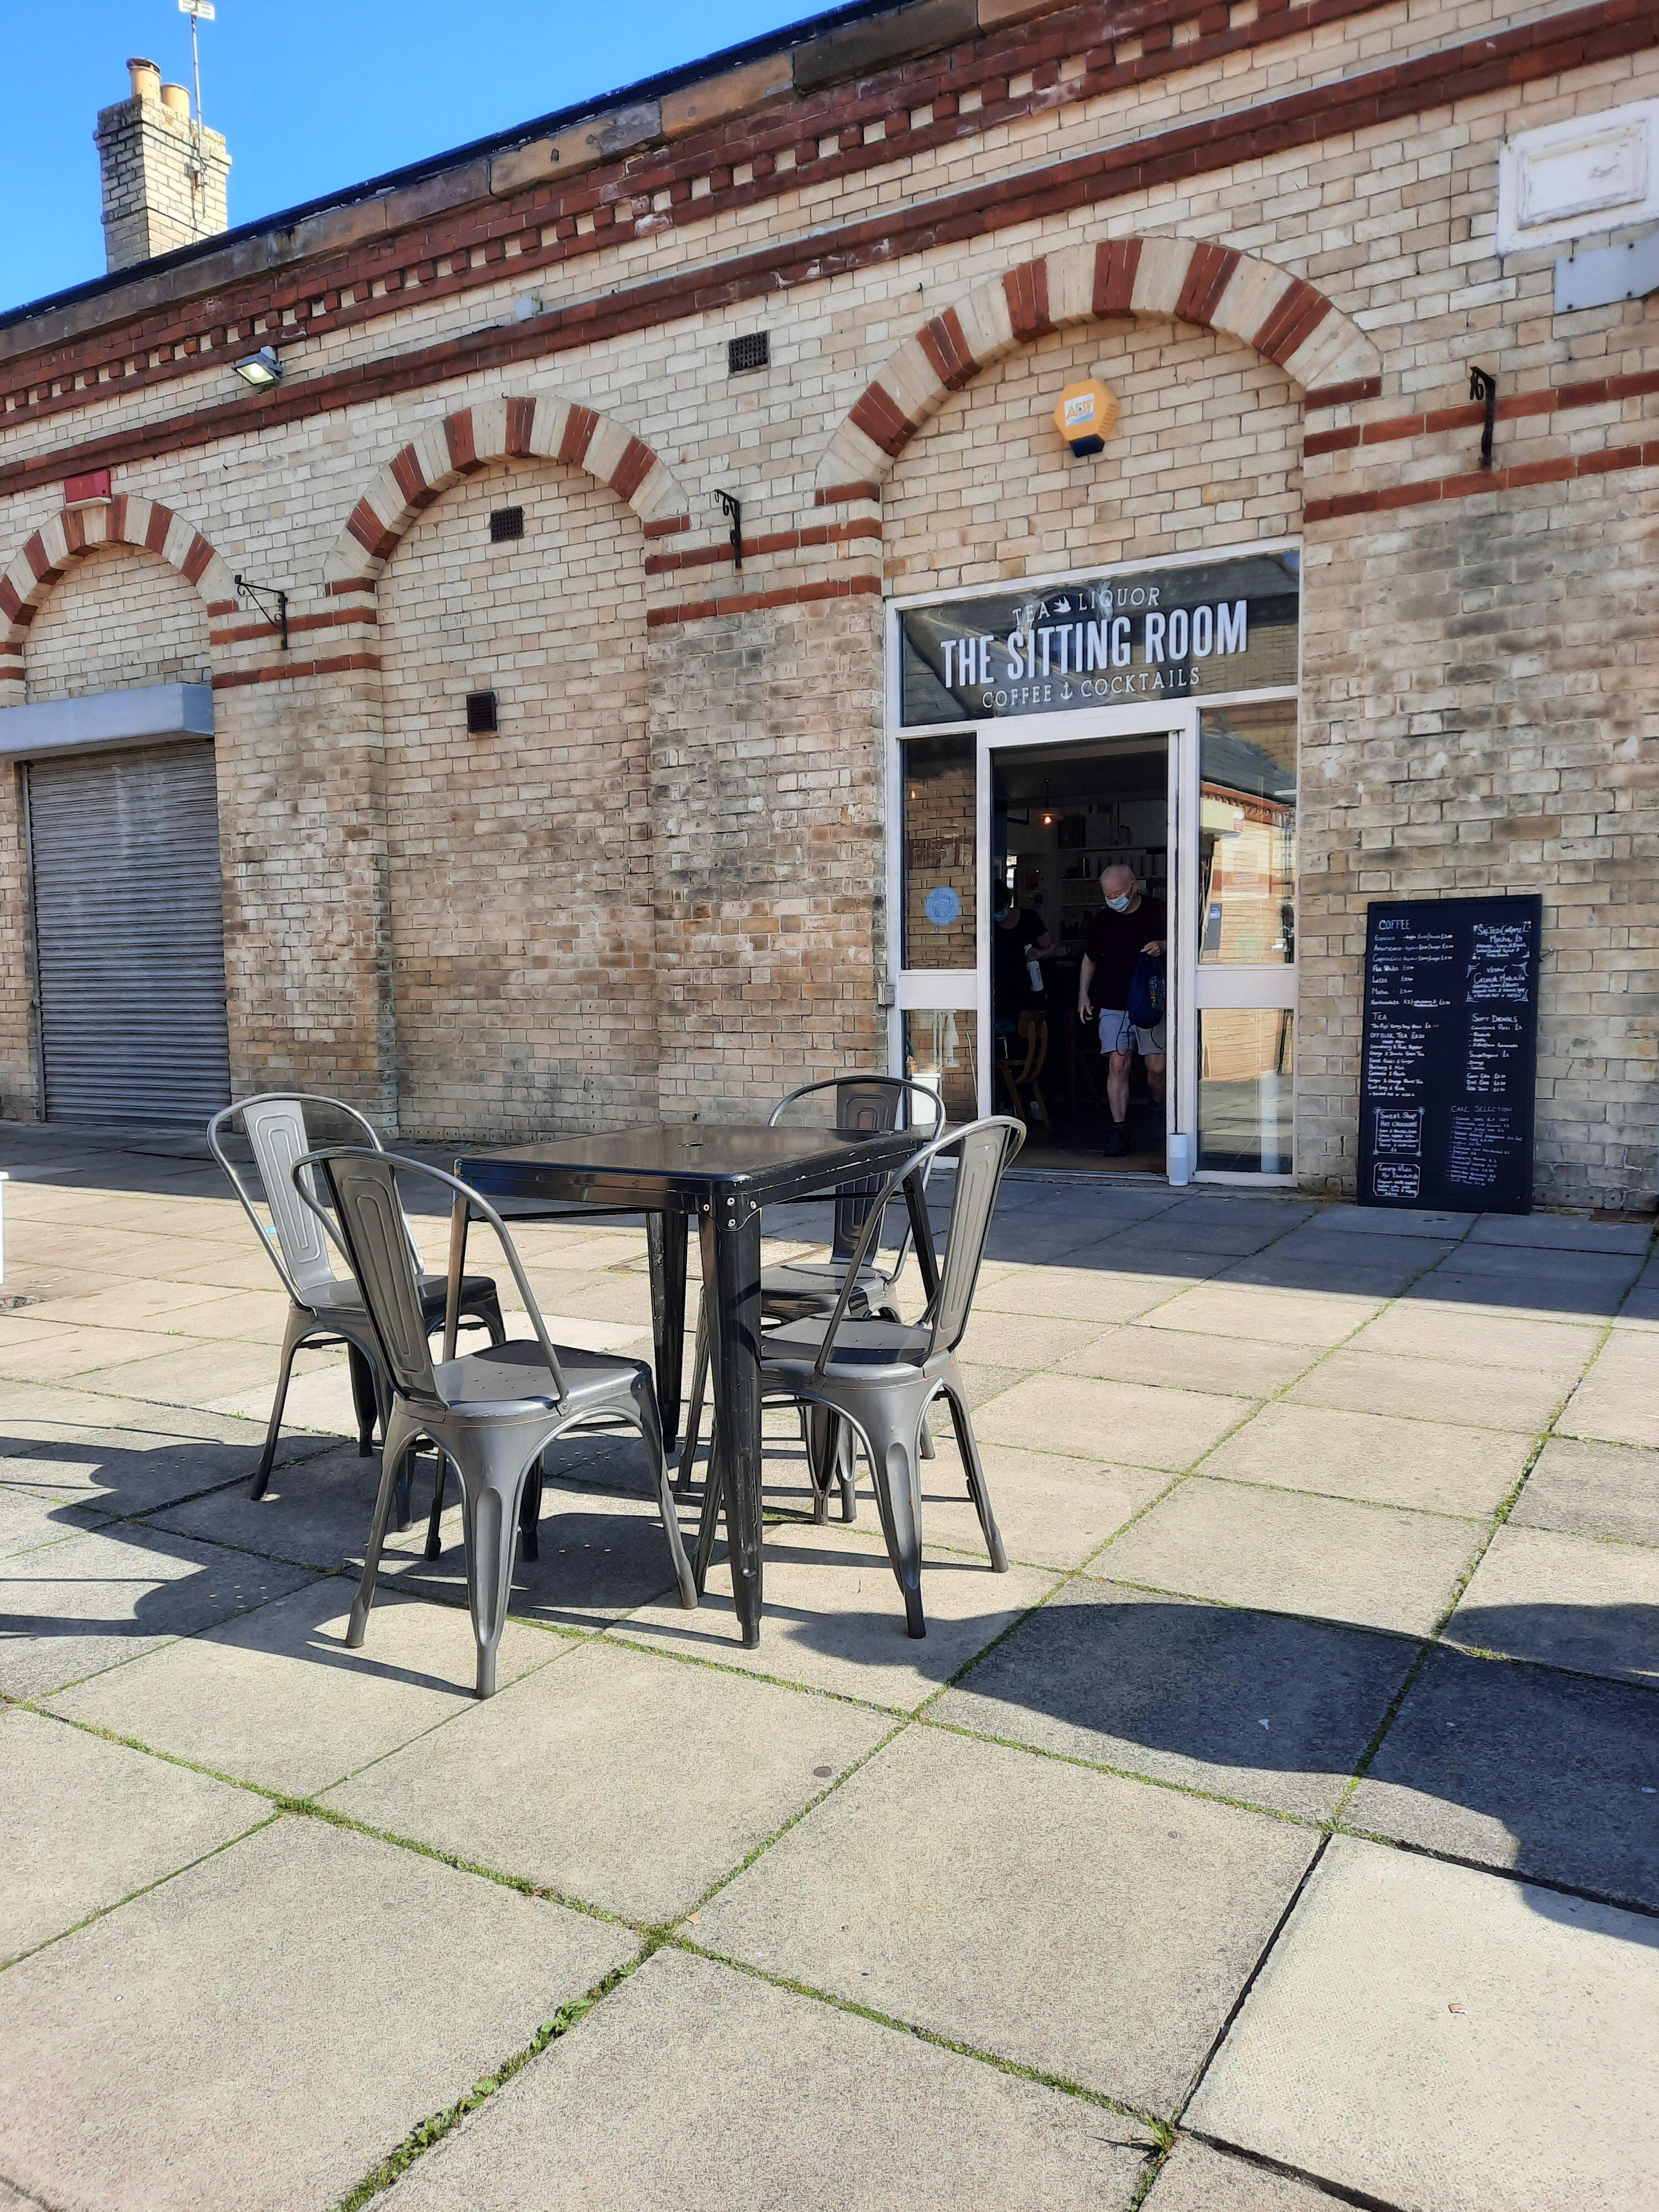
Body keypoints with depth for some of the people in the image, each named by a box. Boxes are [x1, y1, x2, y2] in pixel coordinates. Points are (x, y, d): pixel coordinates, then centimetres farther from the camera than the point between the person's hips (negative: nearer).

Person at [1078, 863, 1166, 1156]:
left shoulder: (1158, 911, 0)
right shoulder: (1102, 920, 8)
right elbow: (1090, 959, 20)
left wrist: (1163, 947, -15)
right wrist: (1083, 995, 13)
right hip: (1113, 1004, 2)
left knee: (1157, 1067, -3)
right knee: (1118, 1065, -8)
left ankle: (1159, 1109, 28)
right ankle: (1119, 1129, -5)